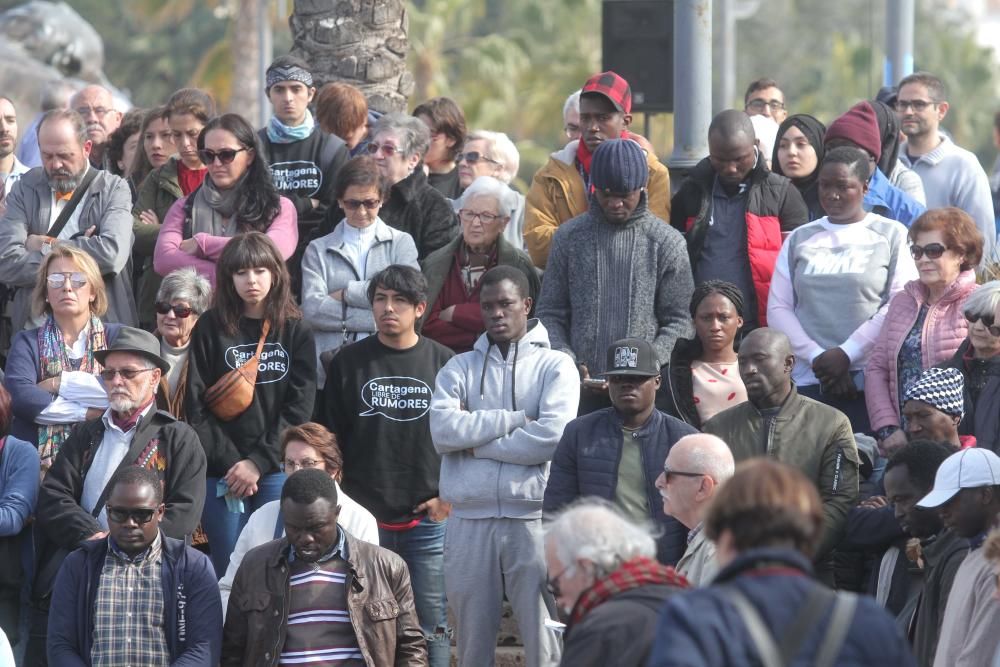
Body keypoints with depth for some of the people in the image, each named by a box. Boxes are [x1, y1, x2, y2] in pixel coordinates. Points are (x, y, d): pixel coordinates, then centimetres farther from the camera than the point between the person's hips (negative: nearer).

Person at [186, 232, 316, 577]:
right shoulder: (211, 328, 6)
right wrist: (227, 462, -9)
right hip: (221, 475, 0)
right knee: (228, 572, -2)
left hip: (277, 470, 0)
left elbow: (299, 408, 0)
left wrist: (259, 462, -9)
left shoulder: (295, 331, 7)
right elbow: (196, 406, 1)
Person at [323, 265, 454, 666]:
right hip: (364, 520, 0)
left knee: (431, 629, 3)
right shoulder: (348, 364, 4)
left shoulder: (443, 363, 4)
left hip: (428, 521, 0)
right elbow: (330, 441, 7)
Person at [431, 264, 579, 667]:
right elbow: (444, 429, -5)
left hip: (533, 518, -3)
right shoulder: (460, 368, 13)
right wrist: (517, 418, -7)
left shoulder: (555, 366, 5)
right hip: (469, 521, 3)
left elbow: (551, 437, -11)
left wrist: (475, 440, -5)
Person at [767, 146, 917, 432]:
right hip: (808, 381, 3)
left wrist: (846, 354, -9)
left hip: (870, 381, -3)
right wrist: (816, 357, -5)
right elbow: (778, 308, 11)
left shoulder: (891, 235, 6)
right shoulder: (799, 239, 16)